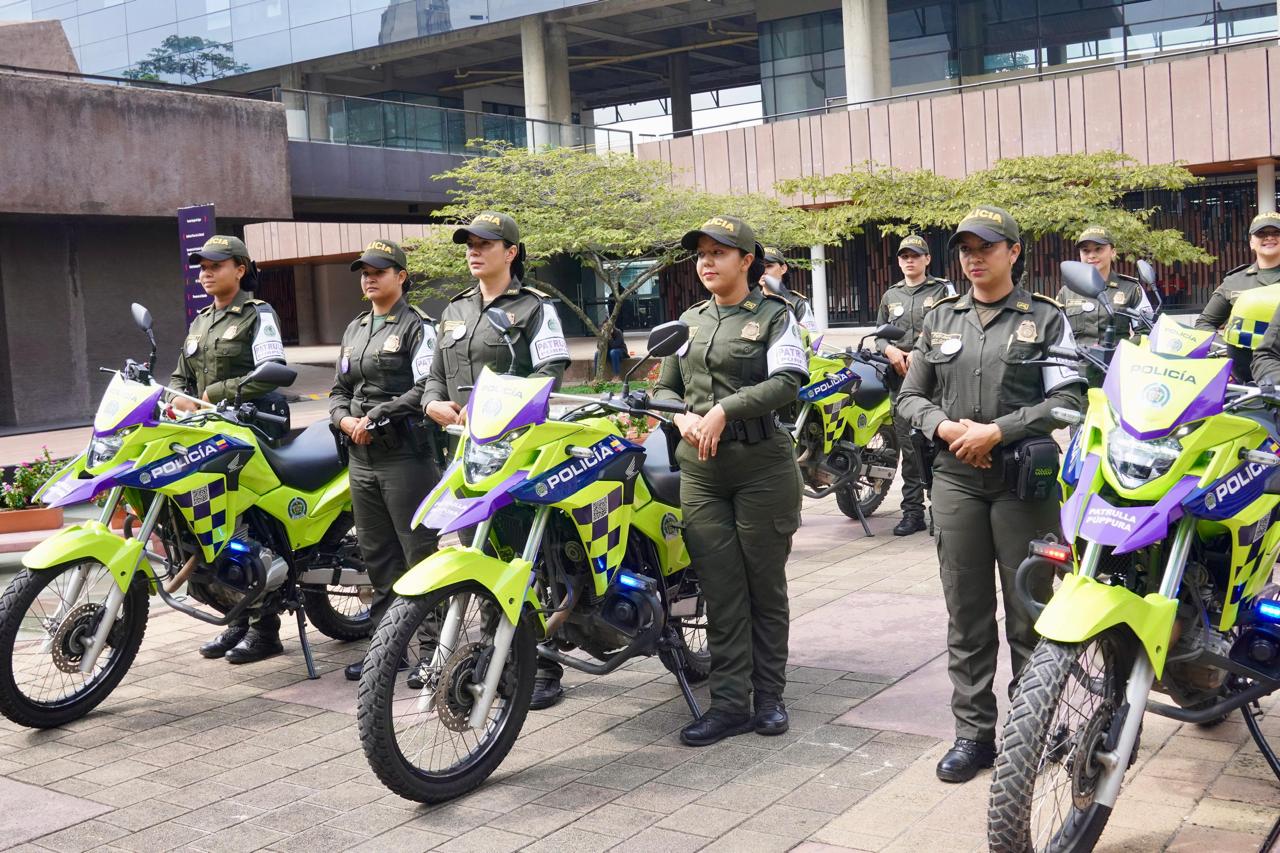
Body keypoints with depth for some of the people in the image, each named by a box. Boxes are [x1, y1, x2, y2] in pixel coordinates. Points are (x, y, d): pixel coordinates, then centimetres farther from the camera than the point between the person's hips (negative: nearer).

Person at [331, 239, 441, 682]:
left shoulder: (418, 327, -4)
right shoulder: (354, 329, 20)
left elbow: (425, 388, -15)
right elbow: (339, 389, 21)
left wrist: (376, 417, -15)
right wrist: (345, 419, 0)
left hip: (405, 454, -8)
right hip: (362, 456, 8)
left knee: (420, 553, -6)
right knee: (377, 555, 12)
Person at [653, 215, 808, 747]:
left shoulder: (774, 316, 1)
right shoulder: (690, 321, 17)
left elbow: (786, 382, -13)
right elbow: (664, 388, 16)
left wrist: (724, 410, -20)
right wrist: (684, 418, -5)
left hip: (762, 466, -4)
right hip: (701, 469, 4)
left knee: (765, 586, 5)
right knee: (721, 592, 3)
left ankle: (769, 697, 16)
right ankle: (729, 703, 7)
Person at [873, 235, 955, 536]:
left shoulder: (943, 290, 5)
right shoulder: (890, 295, 19)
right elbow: (879, 333, 21)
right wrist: (890, 350, -1)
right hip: (901, 378, 4)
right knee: (909, 449, 6)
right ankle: (912, 511, 11)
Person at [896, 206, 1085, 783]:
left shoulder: (1045, 318, 3)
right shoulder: (940, 318, 14)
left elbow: (1068, 399, -5)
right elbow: (910, 395, 14)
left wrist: (998, 430, -15)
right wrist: (945, 426, -6)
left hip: (1024, 479, -3)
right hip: (956, 479, 3)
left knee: (1028, 612, 3)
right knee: (966, 615, 5)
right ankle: (973, 733, 13)